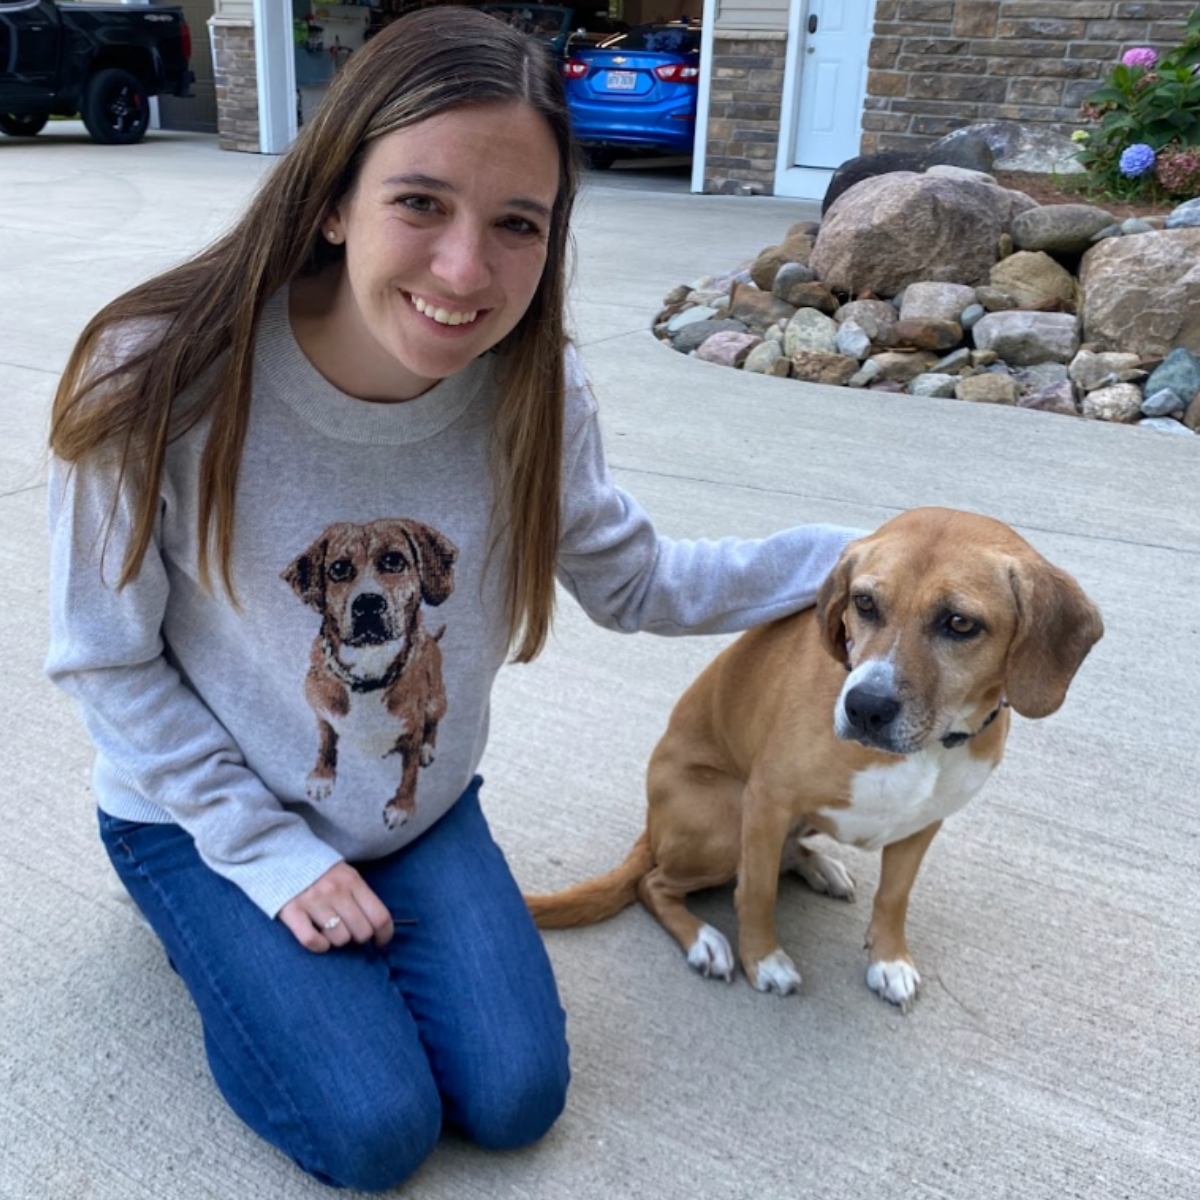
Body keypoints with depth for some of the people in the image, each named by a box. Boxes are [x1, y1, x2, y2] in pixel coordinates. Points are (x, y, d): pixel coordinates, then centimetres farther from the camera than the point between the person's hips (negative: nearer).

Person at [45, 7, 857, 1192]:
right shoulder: (160, 382, -28)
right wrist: (270, 850, -15)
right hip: (207, 815, -2)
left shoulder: (534, 393, -19)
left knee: (515, 1099, -2)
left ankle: (338, 927, 23)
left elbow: (634, 583, -4)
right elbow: (108, 661, -16)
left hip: (421, 809, 3)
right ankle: (224, 931, 18)